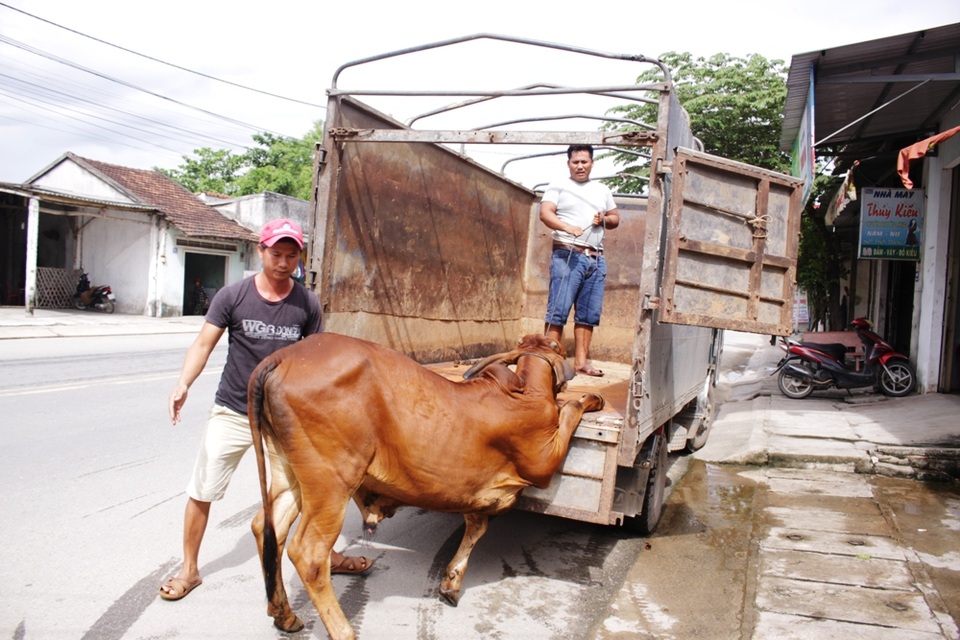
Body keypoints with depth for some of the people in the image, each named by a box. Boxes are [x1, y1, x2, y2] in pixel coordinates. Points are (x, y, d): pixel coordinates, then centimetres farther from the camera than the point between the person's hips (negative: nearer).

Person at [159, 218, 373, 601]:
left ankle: (327, 555, 30)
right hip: (232, 412, -1)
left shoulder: (307, 304, -4)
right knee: (201, 493, 6)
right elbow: (204, 344, -7)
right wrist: (183, 384, -23)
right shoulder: (232, 296, -8)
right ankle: (189, 570, 27)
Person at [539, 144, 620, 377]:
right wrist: (568, 228, -27)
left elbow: (616, 218, 27)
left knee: (589, 314, 4)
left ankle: (581, 361, 10)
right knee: (558, 310, -9)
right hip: (567, 255, -5)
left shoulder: (602, 190, 21)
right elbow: (545, 213, -9)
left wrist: (605, 219, 2)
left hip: (596, 259, 5)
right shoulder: (558, 186, 5)